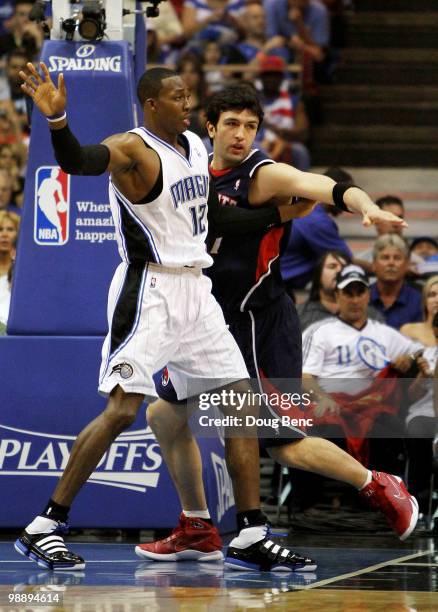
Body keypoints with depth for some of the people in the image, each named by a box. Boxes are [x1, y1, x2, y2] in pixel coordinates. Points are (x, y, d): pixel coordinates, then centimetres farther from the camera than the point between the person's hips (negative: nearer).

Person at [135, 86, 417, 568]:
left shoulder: (263, 174, -16)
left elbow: (315, 185, -35)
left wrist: (365, 205, -53)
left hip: (259, 324, -8)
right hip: (217, 320, 8)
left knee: (286, 446, -8)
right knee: (165, 416, 10)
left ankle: (380, 487, 12)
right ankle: (197, 532, 23)